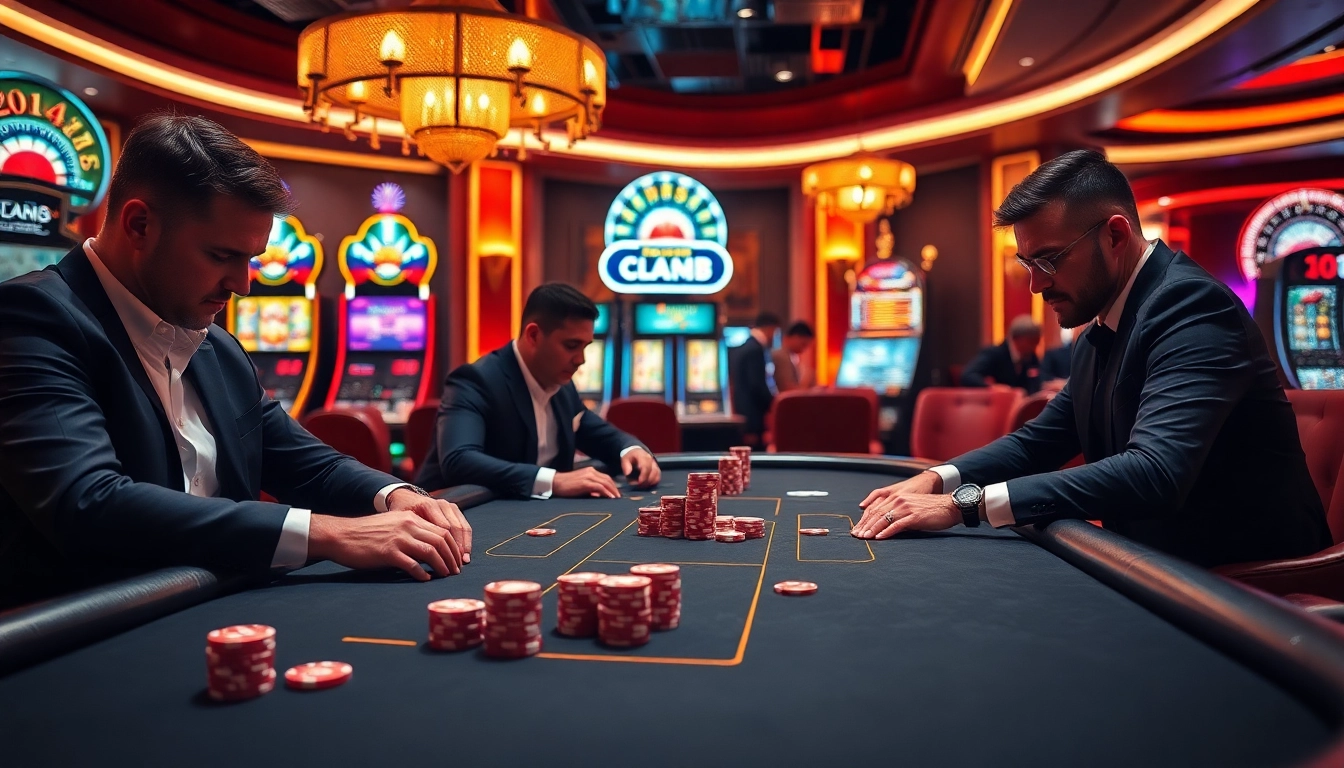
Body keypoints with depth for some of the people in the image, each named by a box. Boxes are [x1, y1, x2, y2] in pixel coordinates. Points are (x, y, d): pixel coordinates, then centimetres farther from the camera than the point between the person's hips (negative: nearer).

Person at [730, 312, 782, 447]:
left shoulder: (743, 347, 15)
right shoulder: (755, 350, -14)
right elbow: (757, 385, -20)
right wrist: (774, 403, -8)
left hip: (743, 416, 10)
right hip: (751, 416, -10)